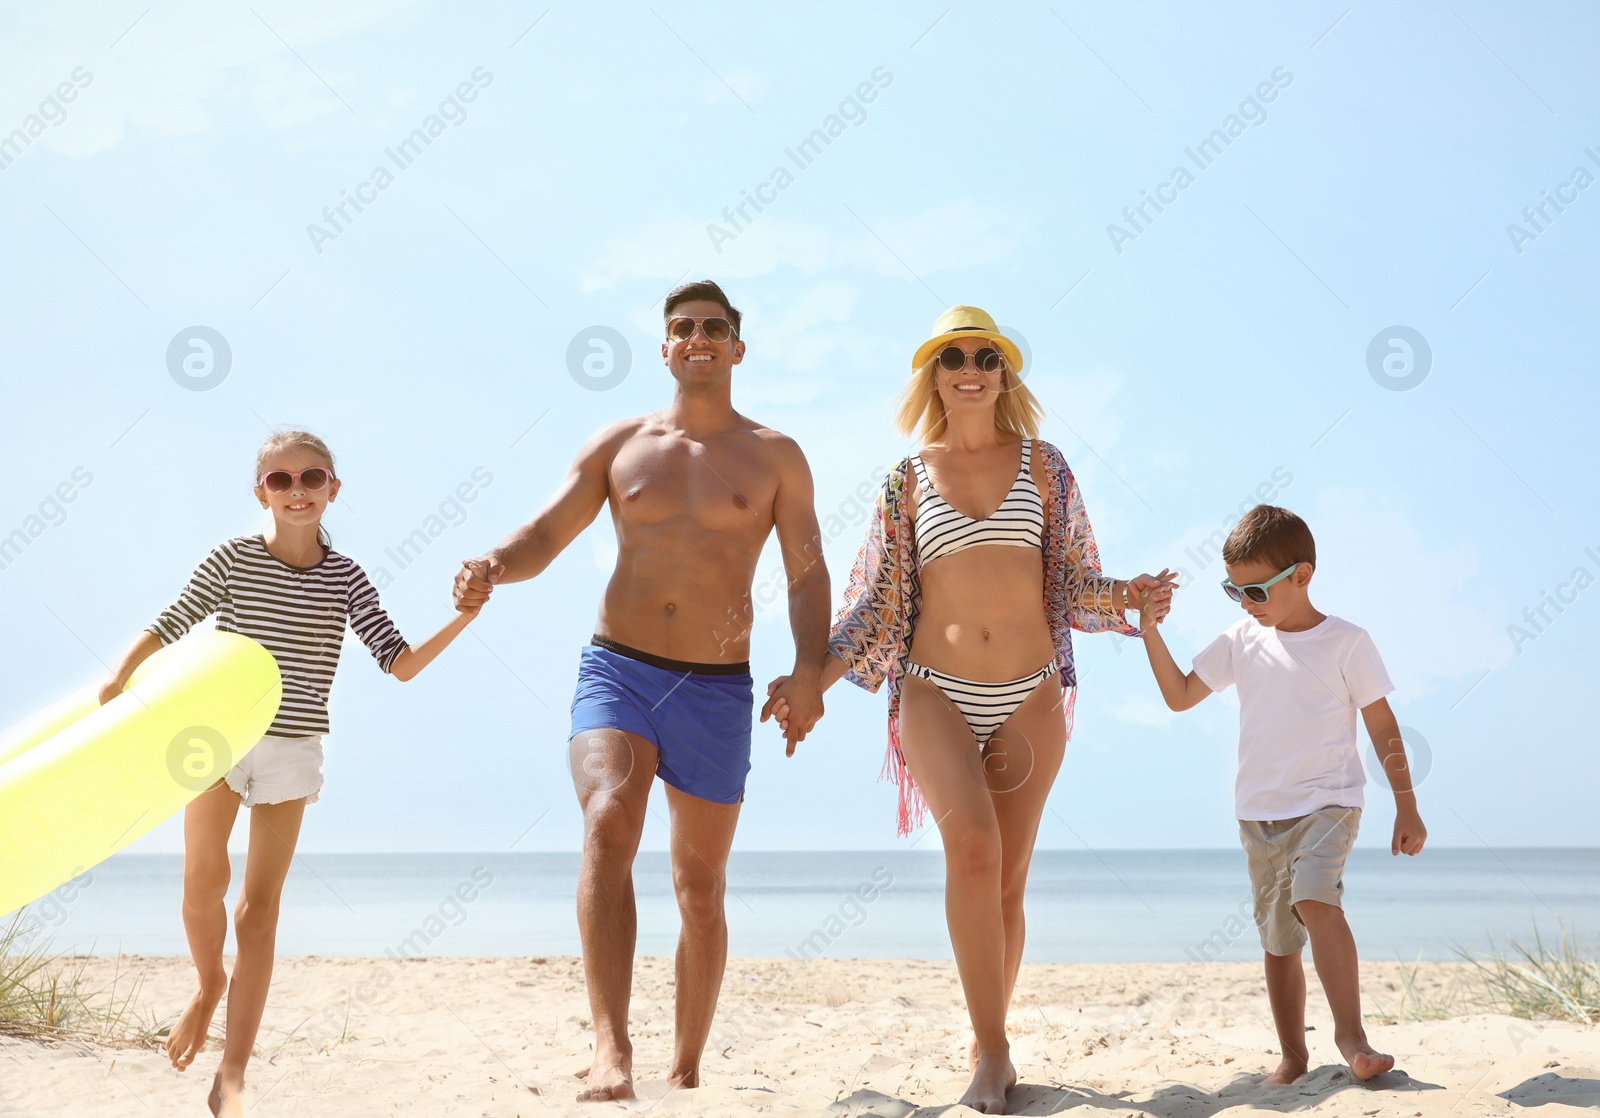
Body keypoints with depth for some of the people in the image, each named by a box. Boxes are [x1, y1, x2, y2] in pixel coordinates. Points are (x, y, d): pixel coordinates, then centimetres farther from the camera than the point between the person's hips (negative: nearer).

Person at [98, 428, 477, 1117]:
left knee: (259, 906, -1)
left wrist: (460, 621, -18)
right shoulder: (232, 559, -4)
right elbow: (167, 628, 4)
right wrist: (119, 679, -9)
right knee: (203, 884, -8)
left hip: (293, 750, 0)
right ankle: (210, 986, 27)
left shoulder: (345, 578, 0)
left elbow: (401, 665, -5)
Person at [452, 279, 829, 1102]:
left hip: (716, 691, 1)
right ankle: (611, 1053, -34)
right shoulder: (620, 444, 10)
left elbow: (807, 572, 3)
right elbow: (548, 533, 7)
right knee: (609, 823, -27)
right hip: (616, 670, 0)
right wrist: (494, 566, -16)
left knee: (700, 885, 8)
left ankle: (685, 1071, 22)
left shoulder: (774, 456, 7)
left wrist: (808, 668, -13)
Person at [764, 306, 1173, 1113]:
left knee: (1006, 879, 4)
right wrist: (811, 678, -2)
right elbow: (876, 604, 8)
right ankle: (992, 1048, -15)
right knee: (973, 843, -24)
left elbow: (1075, 582, 11)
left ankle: (990, 1045, 19)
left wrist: (1127, 597, -9)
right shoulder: (909, 479, 7)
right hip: (936, 692, -1)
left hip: (1031, 696, 2)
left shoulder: (1042, 464, 8)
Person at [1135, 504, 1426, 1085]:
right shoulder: (1241, 641, 5)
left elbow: (1382, 726, -1)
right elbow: (1180, 695, 8)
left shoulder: (1346, 642, -6)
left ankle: (1351, 1034, -26)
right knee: (1278, 938, 9)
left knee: (1316, 900, -28)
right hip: (1260, 813, 5)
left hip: (1327, 803, -4)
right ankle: (1293, 1055, 19)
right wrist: (1150, 630, -2)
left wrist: (1407, 808, -1)